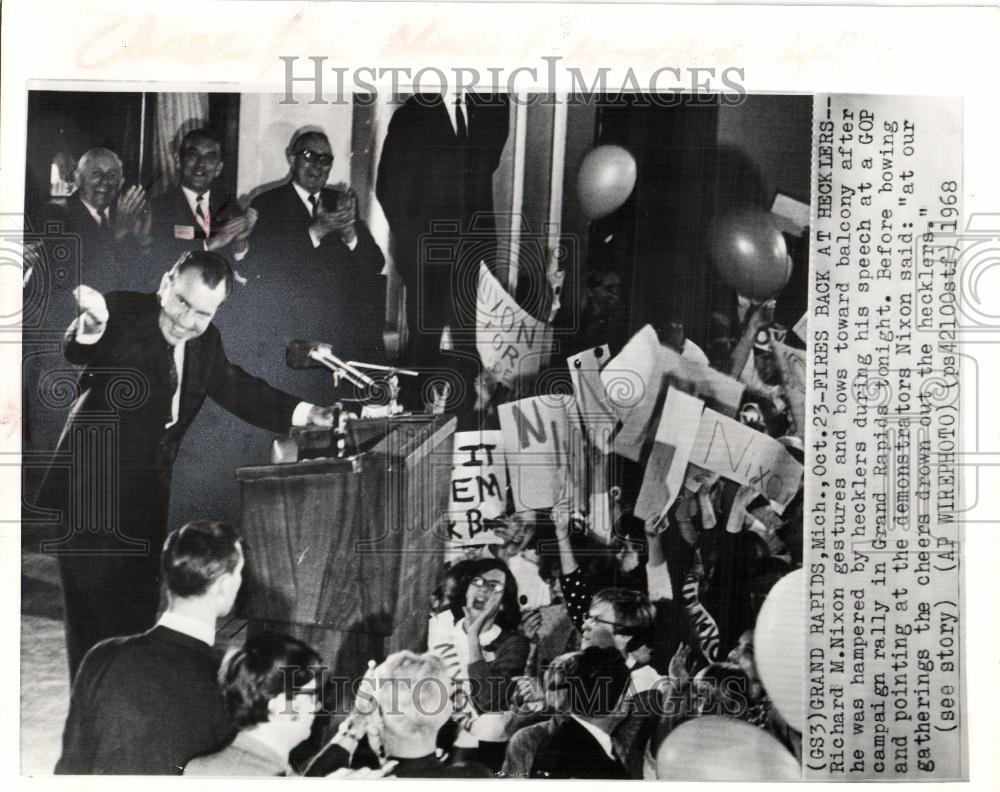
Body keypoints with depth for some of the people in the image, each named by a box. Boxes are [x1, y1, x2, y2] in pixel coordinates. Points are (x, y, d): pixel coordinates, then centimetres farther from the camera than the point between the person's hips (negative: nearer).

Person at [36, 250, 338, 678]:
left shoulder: (206, 342, 4)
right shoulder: (123, 314, -14)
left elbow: (237, 389, 12)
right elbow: (79, 351, -31)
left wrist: (307, 414, 0)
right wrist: (91, 329, -56)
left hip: (145, 502, 6)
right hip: (92, 495, -6)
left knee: (140, 615, 17)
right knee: (96, 623, -2)